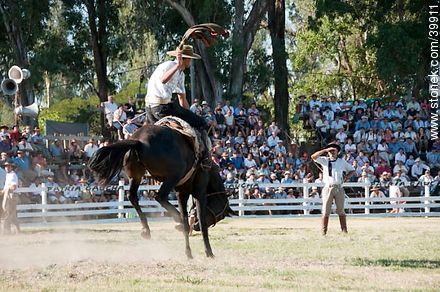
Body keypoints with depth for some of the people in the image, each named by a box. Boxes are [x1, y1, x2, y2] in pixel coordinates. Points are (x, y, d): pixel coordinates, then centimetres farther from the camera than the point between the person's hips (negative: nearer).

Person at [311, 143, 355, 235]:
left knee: (341, 211, 5)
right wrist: (325, 150, -9)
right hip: (328, 188, -1)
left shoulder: (342, 161, 11)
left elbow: (351, 169, 21)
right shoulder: (324, 160, 7)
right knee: (326, 212, -3)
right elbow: (313, 156, -7)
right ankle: (323, 232, -4)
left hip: (339, 188, 1)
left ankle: (344, 231, 6)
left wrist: (345, 178, 6)